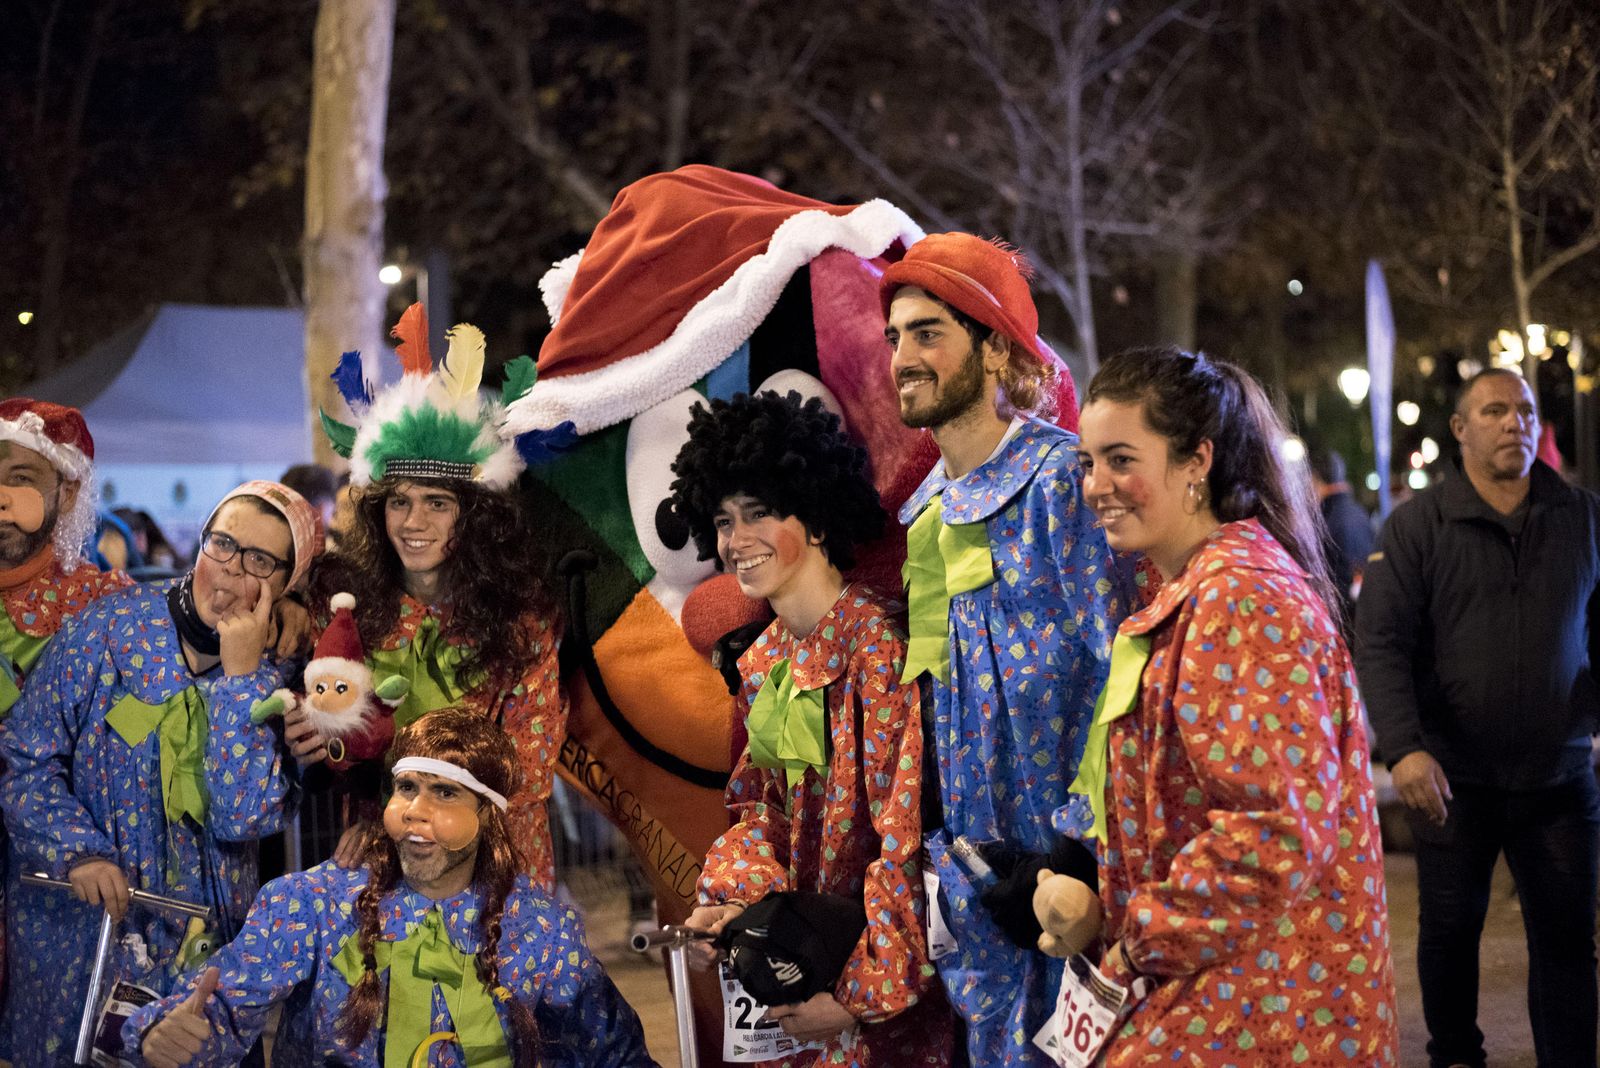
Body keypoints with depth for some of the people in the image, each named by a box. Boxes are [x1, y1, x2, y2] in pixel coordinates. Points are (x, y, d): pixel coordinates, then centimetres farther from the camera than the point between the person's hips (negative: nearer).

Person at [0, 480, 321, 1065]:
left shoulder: (275, 676, -5)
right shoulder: (111, 623, -10)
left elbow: (242, 818, -18)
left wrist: (239, 674, -20)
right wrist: (77, 850, -22)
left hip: (197, 930, 1)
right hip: (73, 910, -1)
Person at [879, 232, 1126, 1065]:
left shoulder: (1060, 479, -10)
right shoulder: (919, 511, 14)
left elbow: (1115, 674, -15)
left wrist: (1073, 855, -19)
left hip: (1053, 868, -7)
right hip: (962, 869, 7)